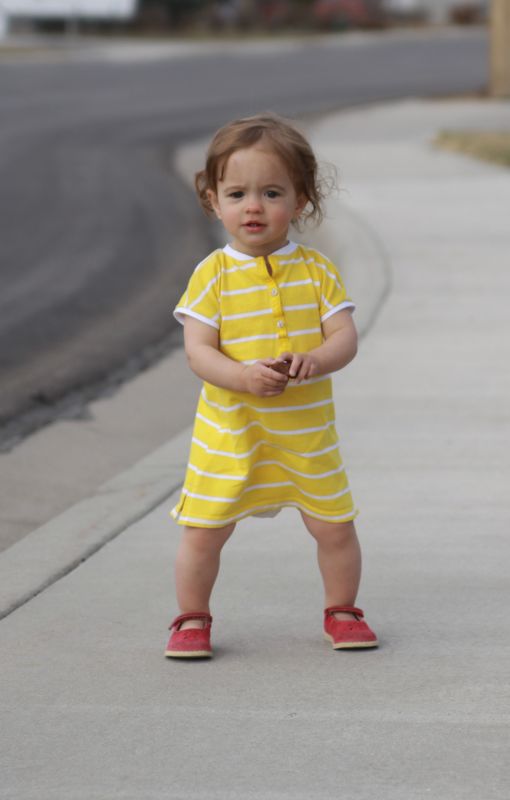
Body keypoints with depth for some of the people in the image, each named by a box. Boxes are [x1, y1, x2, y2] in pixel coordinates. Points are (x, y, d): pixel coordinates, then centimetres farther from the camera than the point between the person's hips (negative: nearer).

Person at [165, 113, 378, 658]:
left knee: (334, 526, 8)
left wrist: (312, 361, -26)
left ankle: (341, 611, 31)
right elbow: (197, 351, -11)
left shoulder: (316, 270, -1)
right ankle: (192, 619, 19)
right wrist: (245, 377, -29)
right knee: (204, 528, -2)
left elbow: (345, 338, -5)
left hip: (307, 431, 2)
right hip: (230, 430, -1)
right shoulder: (213, 275, -7)